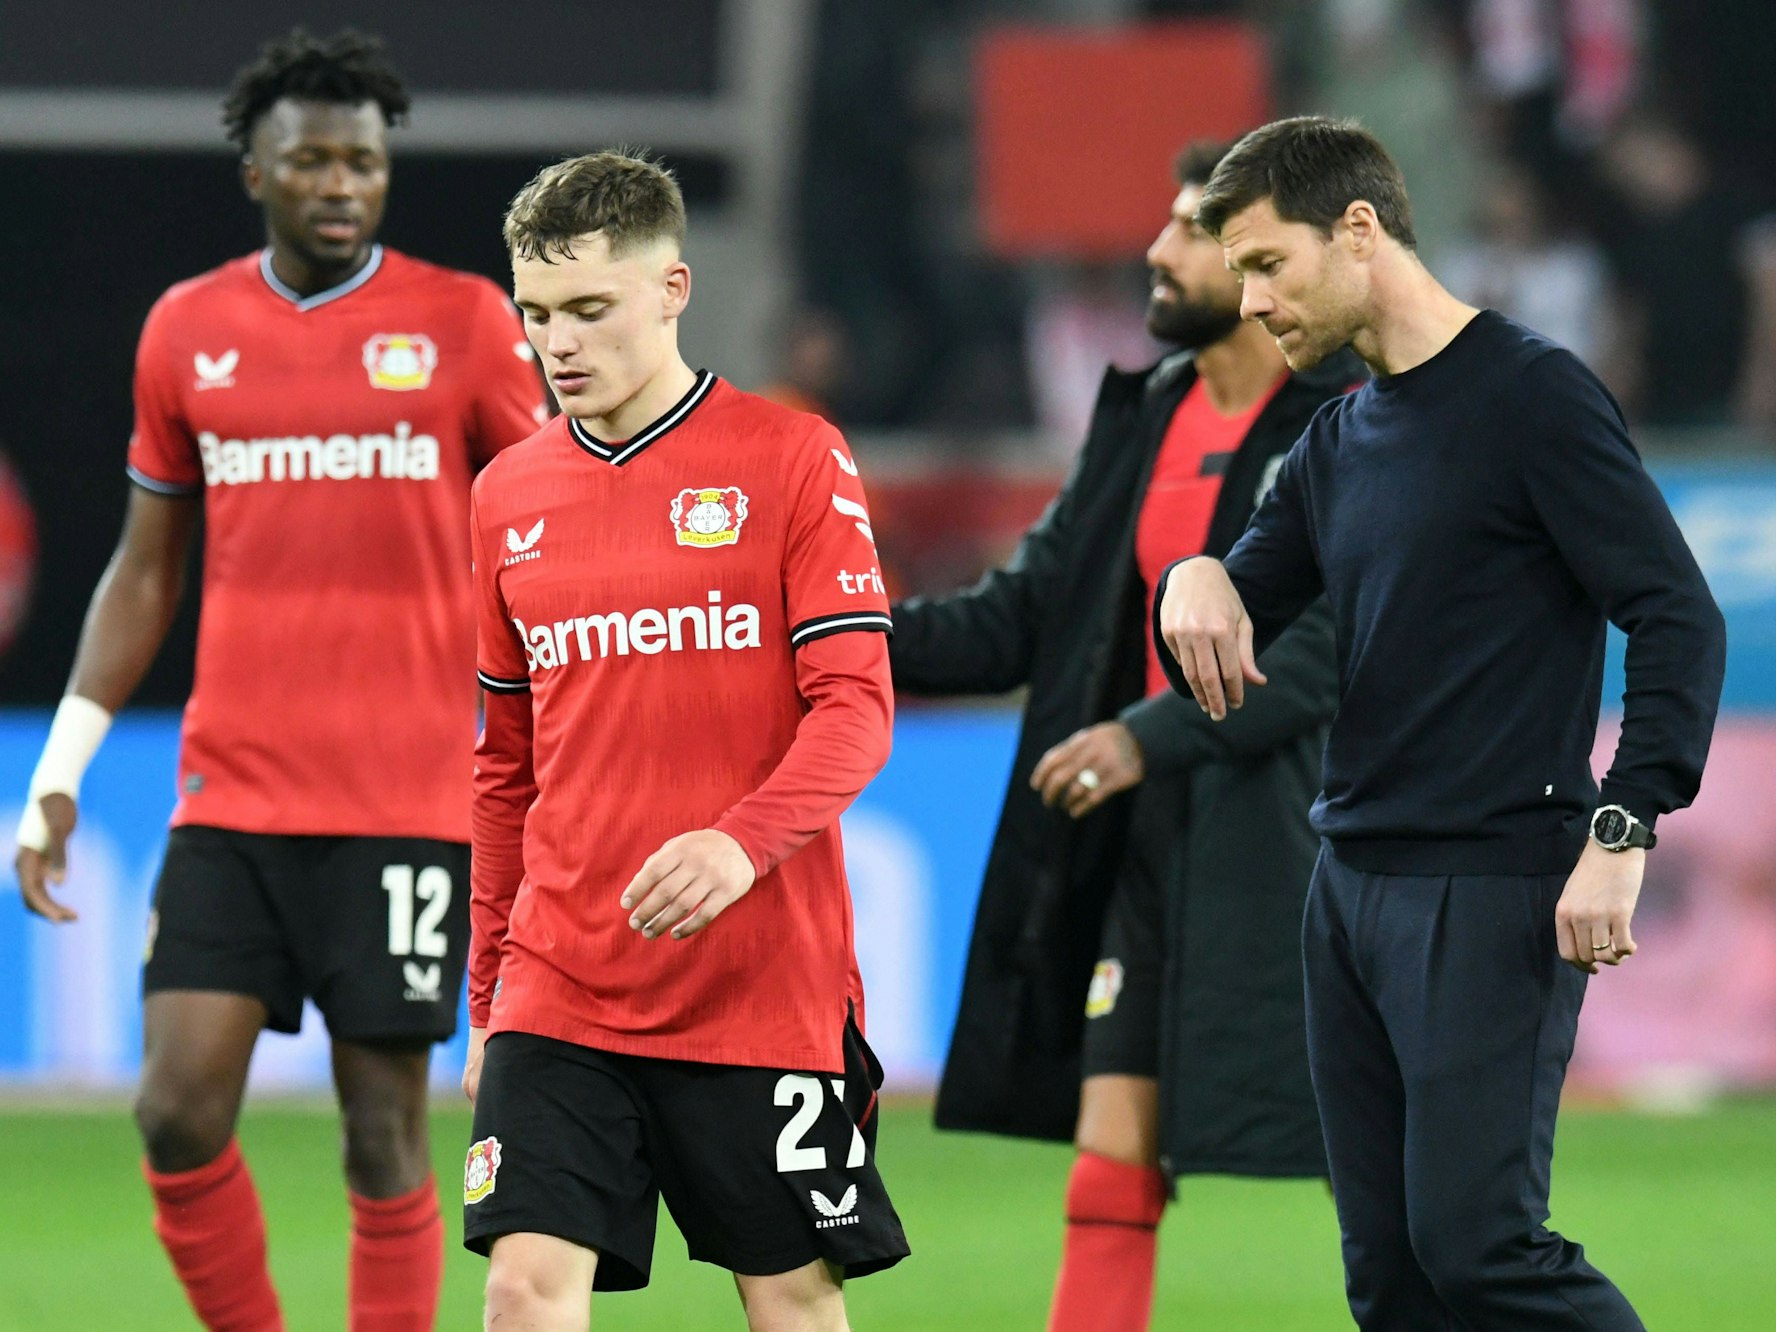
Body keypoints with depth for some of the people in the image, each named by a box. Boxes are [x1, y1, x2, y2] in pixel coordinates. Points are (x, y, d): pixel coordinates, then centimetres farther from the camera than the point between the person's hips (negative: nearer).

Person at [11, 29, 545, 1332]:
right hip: (231, 797, 3)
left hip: (409, 805, -2)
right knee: (179, 1112, -6)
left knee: (385, 1133, -1)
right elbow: (146, 566, 16)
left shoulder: (465, 322, 0)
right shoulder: (188, 331, 8)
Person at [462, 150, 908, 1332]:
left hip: (763, 984, -3)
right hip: (559, 994, 3)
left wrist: (743, 843, -27)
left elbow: (856, 706, -9)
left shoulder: (790, 458, -3)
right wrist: (490, 995, 17)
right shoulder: (510, 494, 10)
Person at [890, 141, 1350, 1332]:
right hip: (1156, 847, 7)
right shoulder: (1146, 419, 12)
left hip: (1292, 849, -7)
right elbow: (1022, 618, 13)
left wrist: (1153, 736, -27)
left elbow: (1326, 653, -20)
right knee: (1111, 1160, 3)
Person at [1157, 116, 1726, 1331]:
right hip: (1353, 887, 8)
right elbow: (1226, 642, 20)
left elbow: (1679, 619, -12)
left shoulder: (1531, 393, -7)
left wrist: (1621, 831, -20)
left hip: (1493, 896, -8)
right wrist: (1195, 584, -4)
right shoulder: (1337, 443, 16)